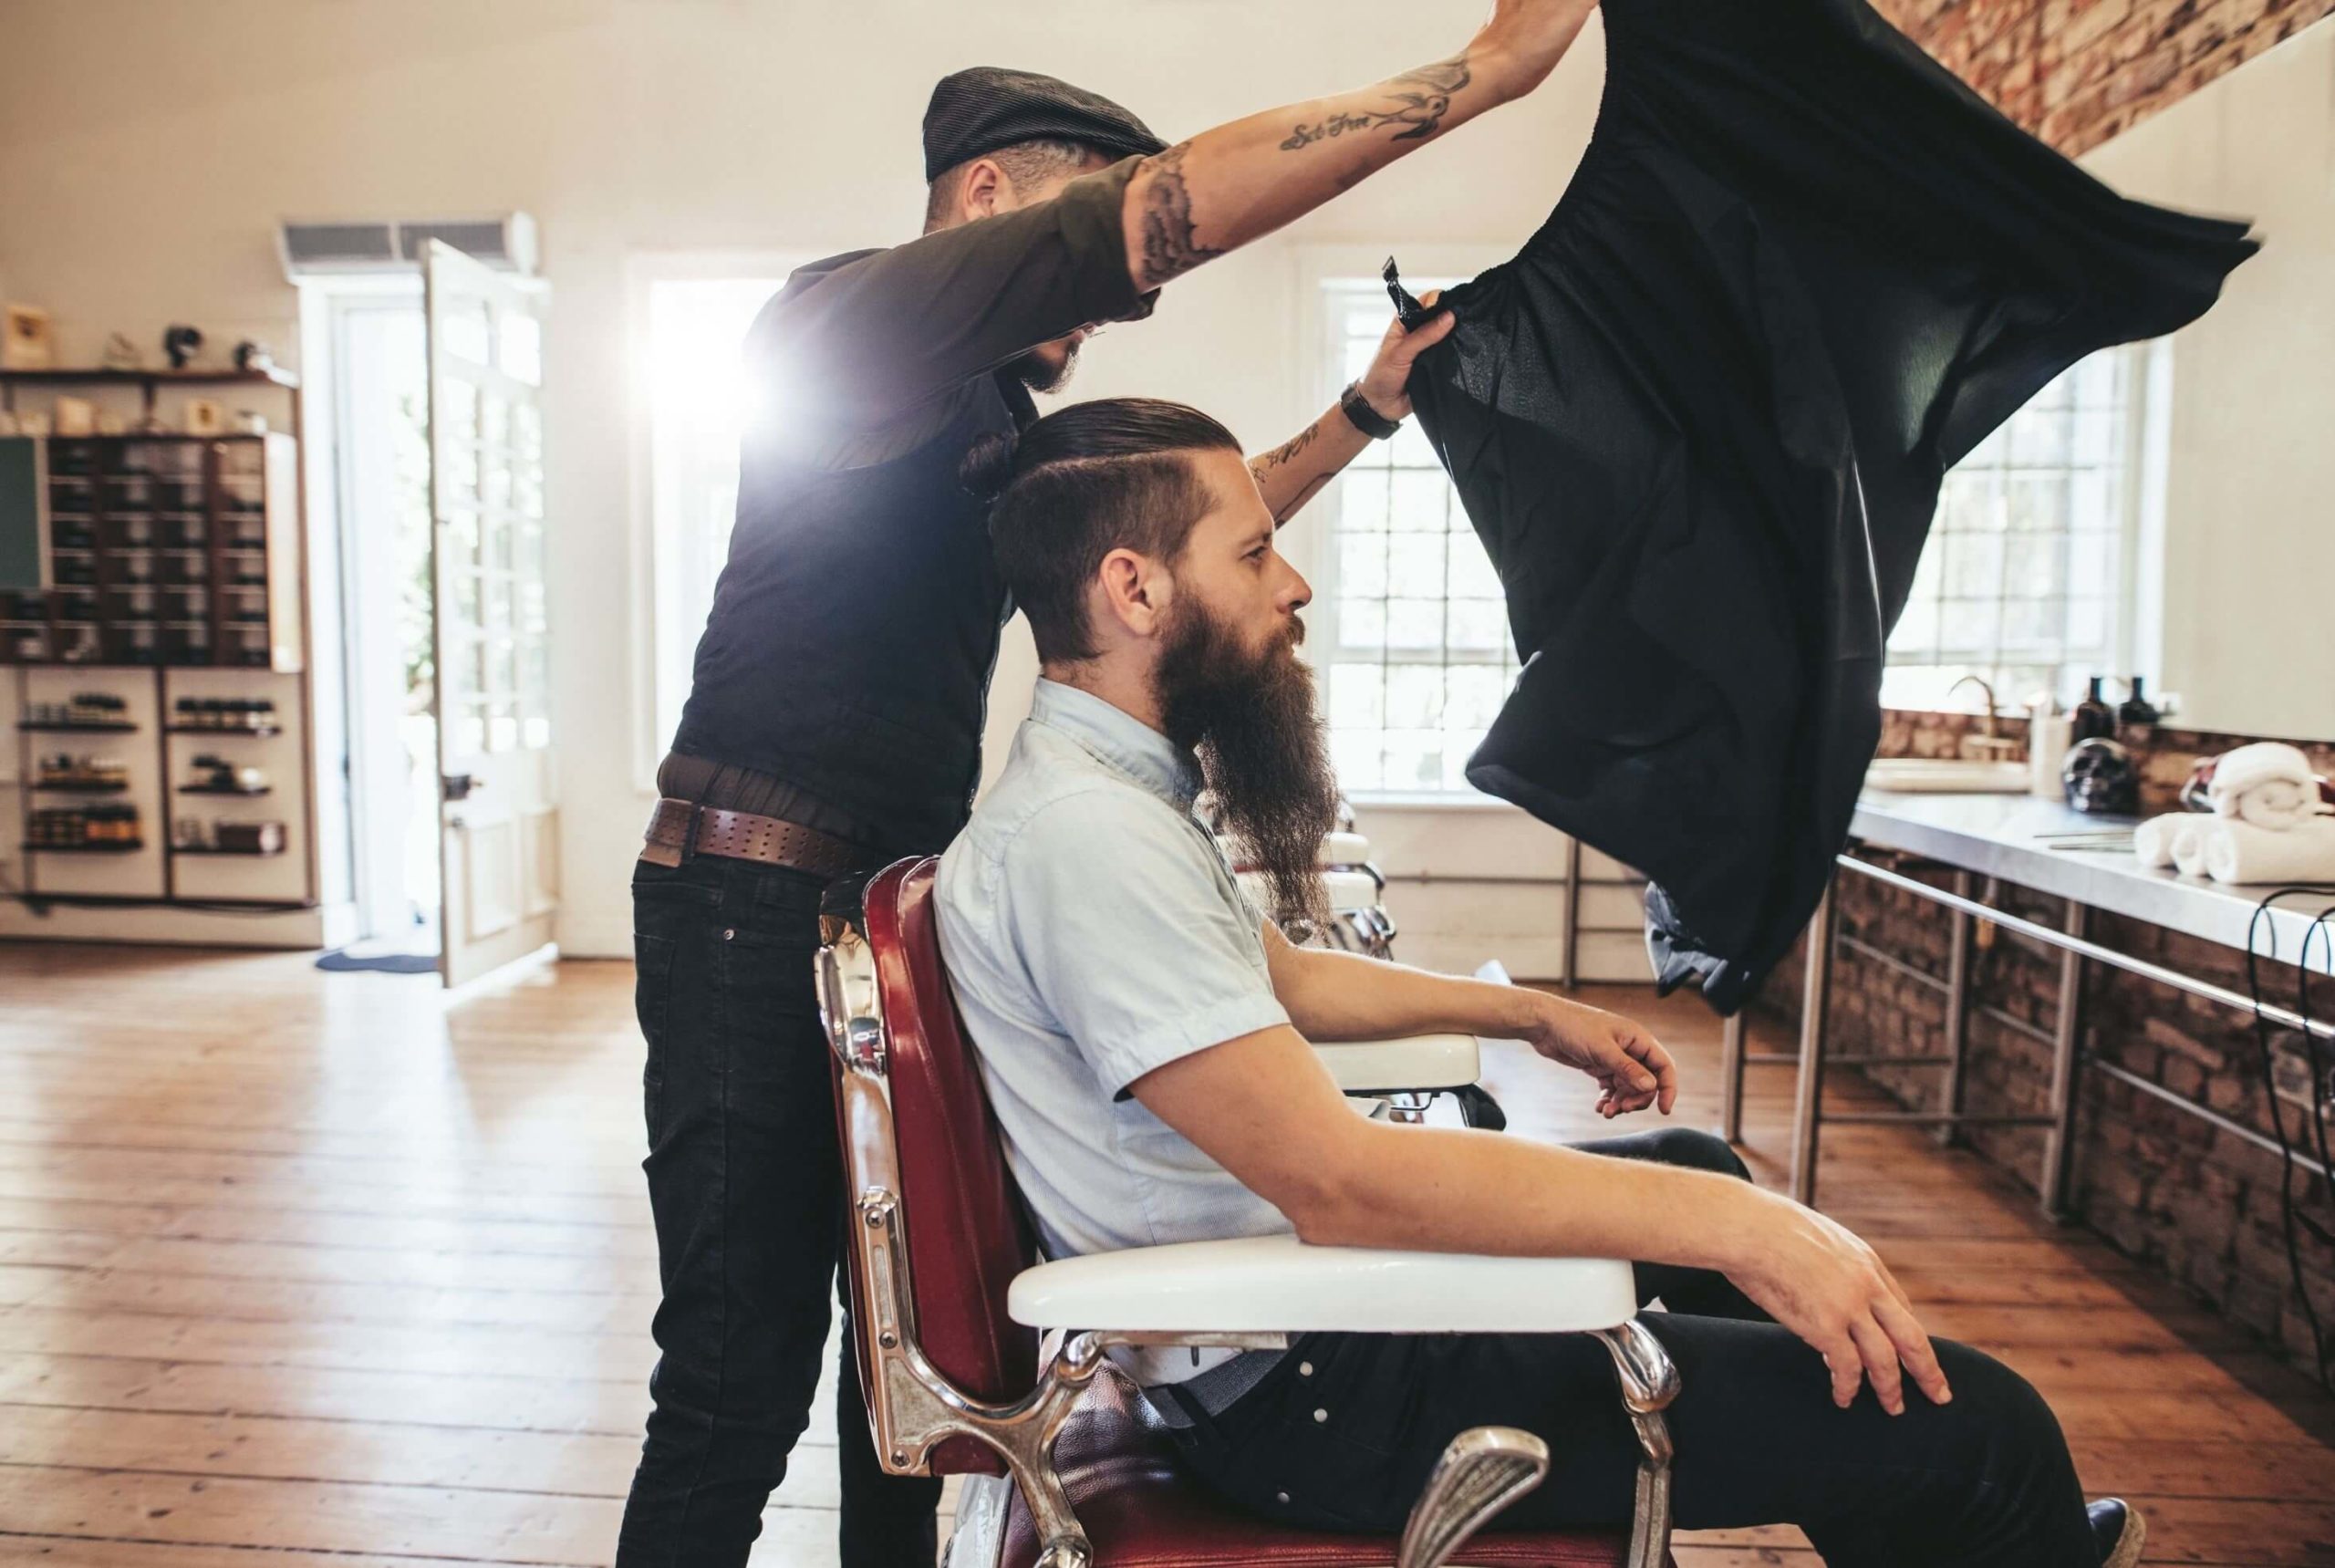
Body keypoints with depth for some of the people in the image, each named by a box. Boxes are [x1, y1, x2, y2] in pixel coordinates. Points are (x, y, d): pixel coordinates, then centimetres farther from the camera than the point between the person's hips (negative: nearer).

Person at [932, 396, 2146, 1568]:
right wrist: (1729, 1223, -25)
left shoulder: (1107, 786, 6)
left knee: (1693, 1168, 27)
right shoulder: (1081, 834, -26)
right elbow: (1331, 1176, -31)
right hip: (1289, 1385, -10)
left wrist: (1527, 1012, 21)